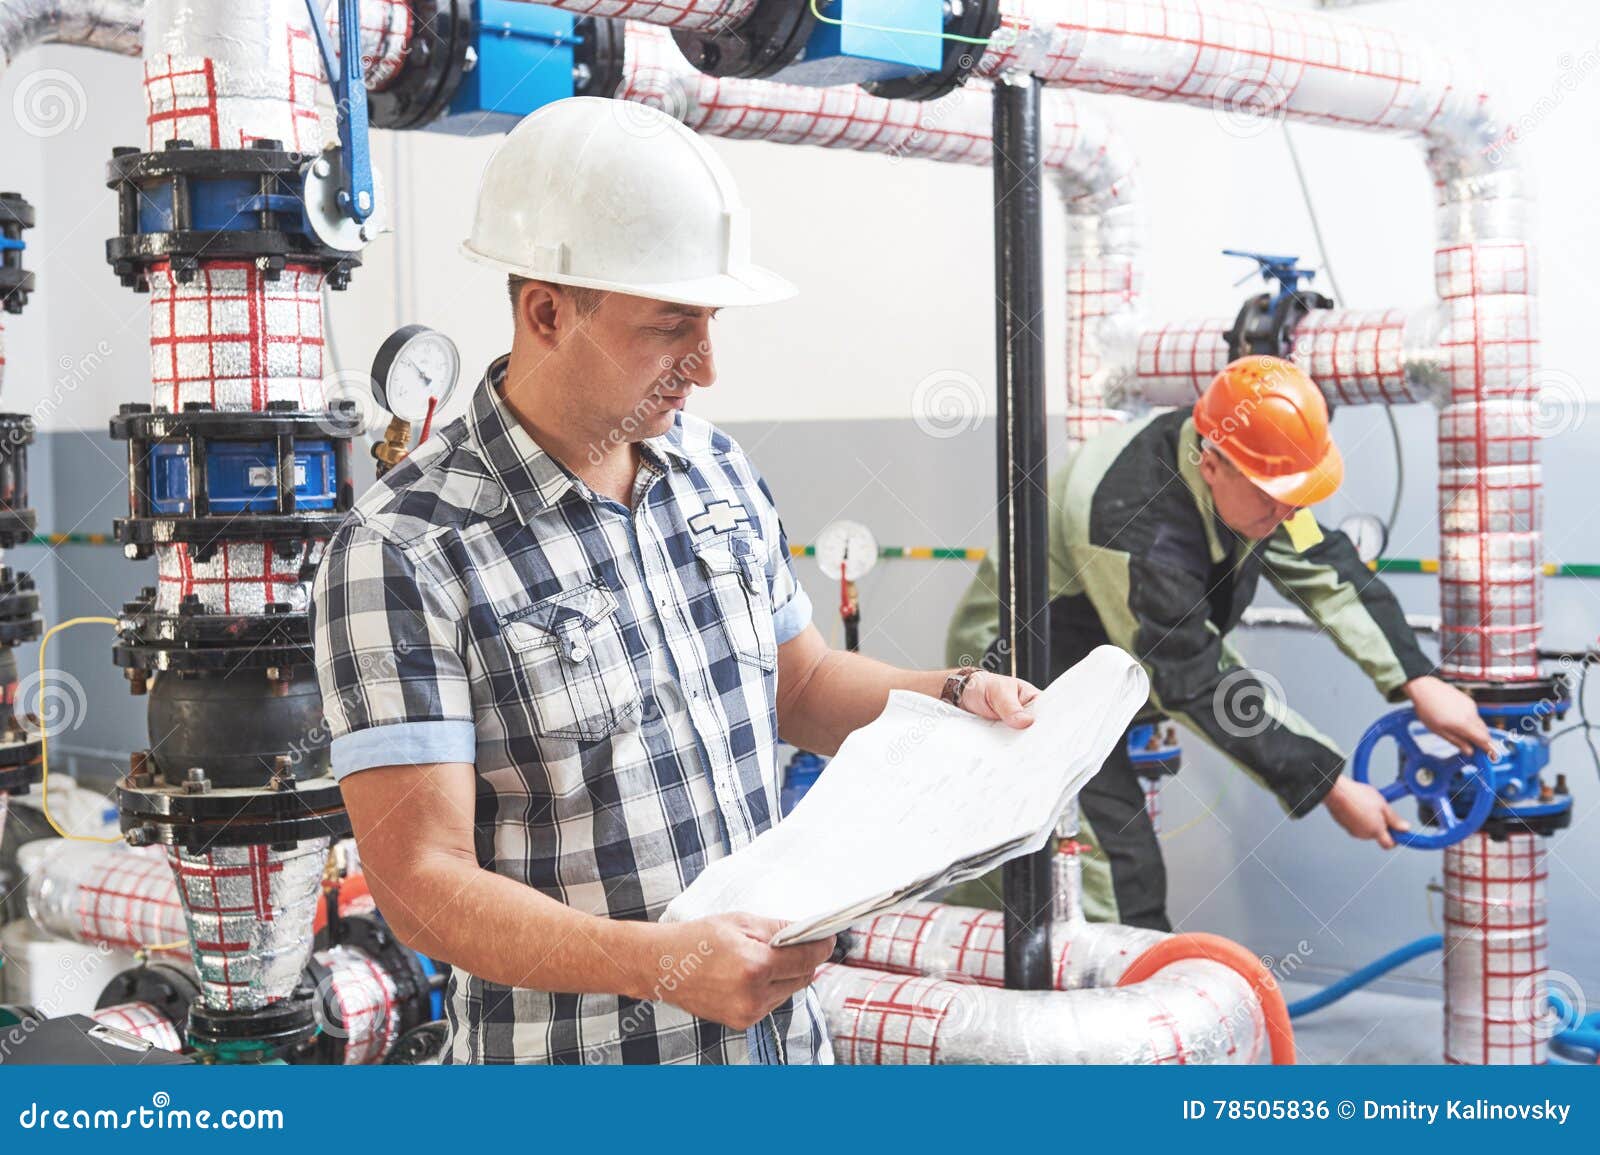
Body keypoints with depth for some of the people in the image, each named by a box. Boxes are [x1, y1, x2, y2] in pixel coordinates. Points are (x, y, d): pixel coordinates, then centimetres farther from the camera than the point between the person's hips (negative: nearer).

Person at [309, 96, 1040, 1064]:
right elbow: (421, 882, -21)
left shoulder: (714, 466, 3)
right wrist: (660, 962, -32)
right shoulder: (406, 554, -19)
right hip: (577, 1054, -6)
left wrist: (952, 696, -2)